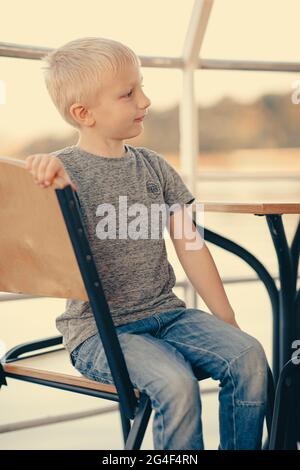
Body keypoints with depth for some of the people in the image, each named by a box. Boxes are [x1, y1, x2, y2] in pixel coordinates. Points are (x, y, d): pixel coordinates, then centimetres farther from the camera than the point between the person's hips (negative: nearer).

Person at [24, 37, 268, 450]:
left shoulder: (154, 166, 9)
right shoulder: (62, 171, -7)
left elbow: (190, 245, 10)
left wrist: (227, 322, 8)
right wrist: (47, 175, -37)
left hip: (166, 313, 5)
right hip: (99, 331, -5)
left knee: (248, 354, -16)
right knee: (176, 383, -29)